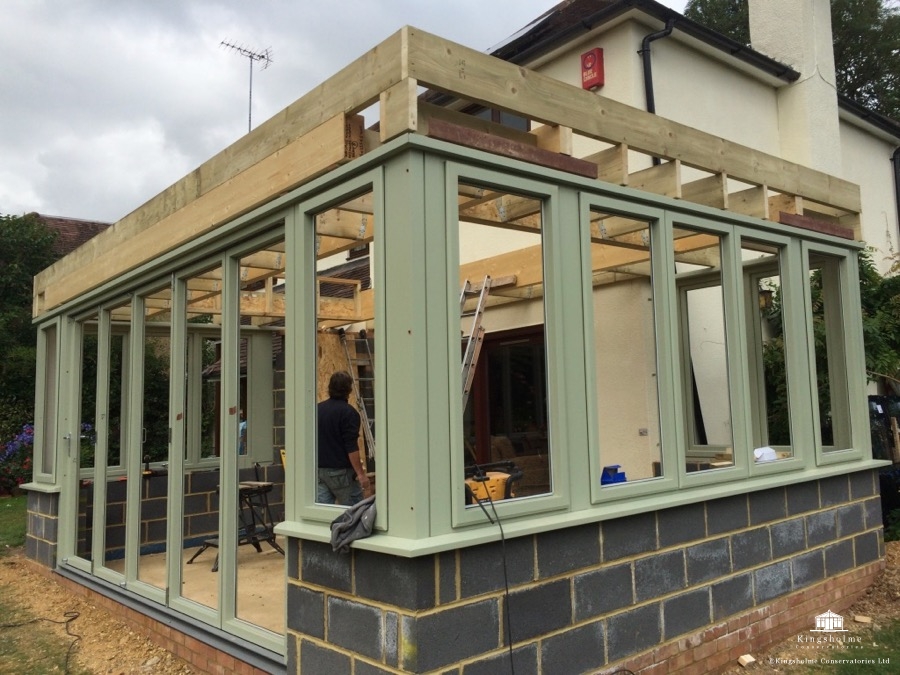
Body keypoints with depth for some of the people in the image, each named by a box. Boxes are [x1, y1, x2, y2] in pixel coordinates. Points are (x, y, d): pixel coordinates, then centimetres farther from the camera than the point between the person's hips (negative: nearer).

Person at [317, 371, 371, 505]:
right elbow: (351, 447, -18)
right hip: (340, 470, -6)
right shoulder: (348, 412, -12)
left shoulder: (318, 409, 9)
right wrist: (360, 474, -16)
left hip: (319, 469, 6)